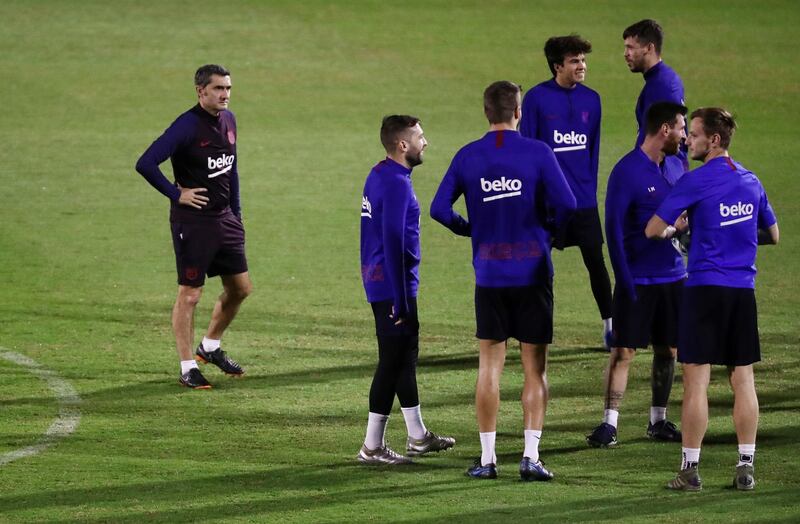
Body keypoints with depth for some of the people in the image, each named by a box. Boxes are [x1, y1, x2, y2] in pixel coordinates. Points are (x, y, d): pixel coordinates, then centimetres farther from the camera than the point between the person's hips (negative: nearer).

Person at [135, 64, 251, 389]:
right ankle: (188, 368, 7)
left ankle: (210, 347, 33)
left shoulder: (228, 120, 7)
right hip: (192, 221, -8)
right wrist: (176, 194, -16)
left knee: (240, 287, 13)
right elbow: (146, 164, -23)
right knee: (190, 294, -1)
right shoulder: (187, 127, -17)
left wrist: (236, 213, 17)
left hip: (224, 219, 8)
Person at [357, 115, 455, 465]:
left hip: (377, 280, 10)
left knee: (406, 354, 18)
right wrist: (400, 300, -21)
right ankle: (372, 447, -1)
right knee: (393, 362, -5)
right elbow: (394, 242, -23)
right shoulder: (396, 183, -19)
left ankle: (417, 437, 28)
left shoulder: (378, 176, 12)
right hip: (394, 285, -10)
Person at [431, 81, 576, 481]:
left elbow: (439, 209, -3)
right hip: (533, 273, -2)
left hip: (489, 276, 2)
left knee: (489, 366, 8)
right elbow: (566, 204, -14)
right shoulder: (538, 153, -7)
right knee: (535, 368, 4)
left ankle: (487, 458, 8)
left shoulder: (467, 157, 0)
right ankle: (531, 456, -2)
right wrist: (555, 228, 7)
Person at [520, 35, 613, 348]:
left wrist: (590, 189, 9)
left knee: (595, 261, 3)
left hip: (583, 201, 3)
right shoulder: (536, 99, -7)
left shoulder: (591, 99, 5)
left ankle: (610, 326, 12)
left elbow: (594, 147, 12)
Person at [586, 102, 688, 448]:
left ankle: (658, 420, 20)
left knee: (668, 349, 10)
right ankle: (609, 423, -3)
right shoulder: (626, 171, -12)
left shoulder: (676, 165, 9)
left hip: (673, 276, 6)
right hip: (638, 279, -6)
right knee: (624, 350, -6)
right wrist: (625, 281, -16)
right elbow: (613, 228, -13)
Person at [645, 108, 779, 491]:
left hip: (705, 287, -5)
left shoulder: (695, 181, -9)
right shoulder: (751, 181, 9)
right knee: (743, 380, 7)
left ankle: (690, 469, -1)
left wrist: (673, 230, 14)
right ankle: (746, 467, 7)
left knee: (696, 380, -2)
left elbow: (653, 230, -6)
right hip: (743, 290, 5)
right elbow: (772, 235, 20)